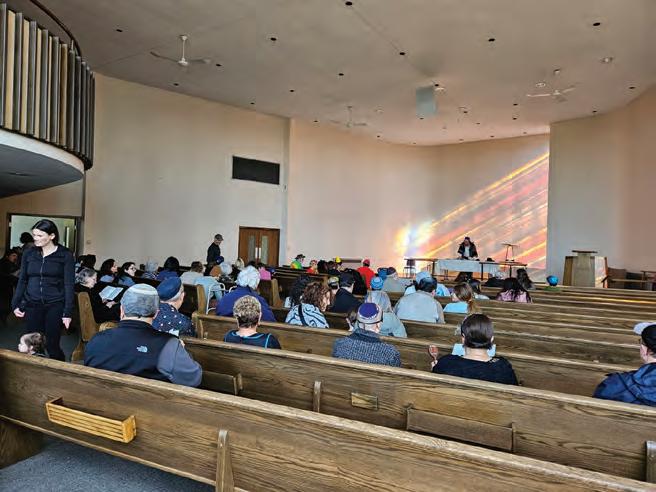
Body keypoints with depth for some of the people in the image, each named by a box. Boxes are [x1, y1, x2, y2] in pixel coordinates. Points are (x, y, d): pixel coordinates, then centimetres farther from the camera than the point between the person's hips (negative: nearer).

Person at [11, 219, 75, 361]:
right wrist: (16, 304, 3)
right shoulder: (29, 253, 6)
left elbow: (69, 285, -7)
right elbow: (22, 281, 12)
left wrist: (68, 312, -11)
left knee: (52, 345, -2)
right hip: (32, 305, 4)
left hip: (55, 305, -3)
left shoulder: (65, 255, -5)